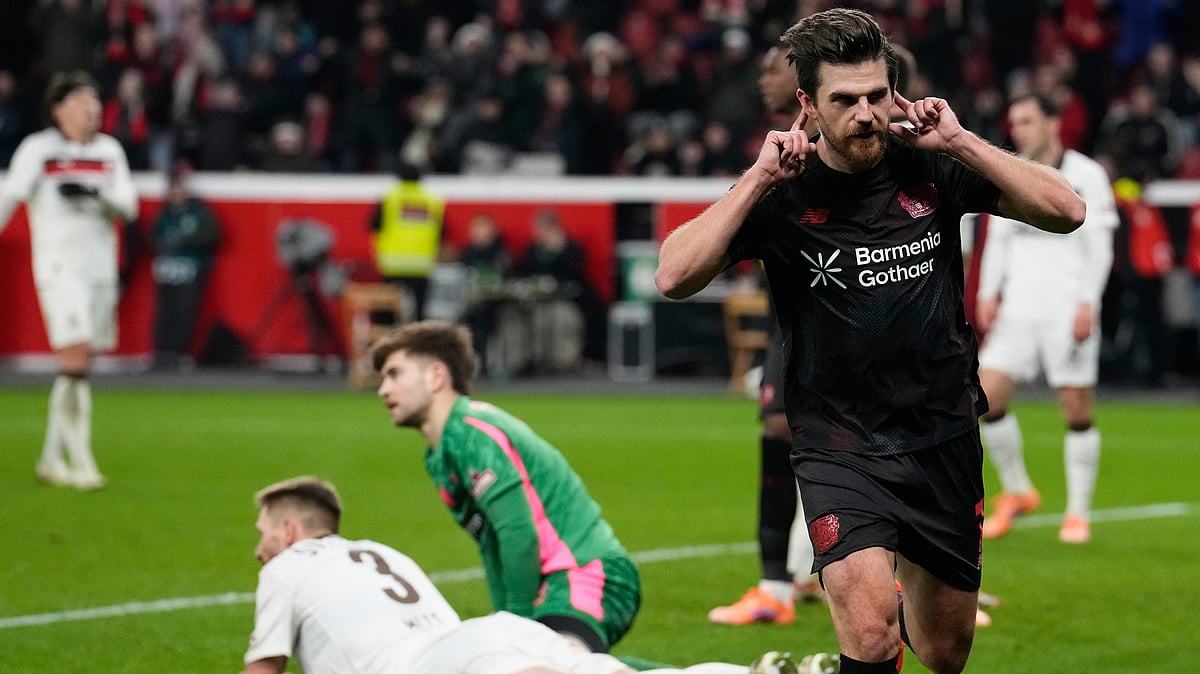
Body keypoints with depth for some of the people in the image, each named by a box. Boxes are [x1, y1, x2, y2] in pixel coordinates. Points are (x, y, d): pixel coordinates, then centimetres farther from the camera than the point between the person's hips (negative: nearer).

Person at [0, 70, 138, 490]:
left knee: (76, 368, 7)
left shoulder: (109, 150, 9)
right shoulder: (37, 149, -4)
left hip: (100, 267, 5)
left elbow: (129, 206, 2)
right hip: (59, 266, -5)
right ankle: (80, 459, -13)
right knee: (76, 360, -16)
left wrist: (96, 194, -16)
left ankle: (51, 458, 18)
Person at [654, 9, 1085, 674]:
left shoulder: (931, 167, -4)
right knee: (869, 620, -29)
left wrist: (961, 141, -15)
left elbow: (1066, 211, -9)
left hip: (943, 438, 3)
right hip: (840, 447, -3)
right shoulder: (781, 194, -10)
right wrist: (759, 177, -23)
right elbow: (674, 276, -20)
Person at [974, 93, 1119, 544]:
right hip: (1017, 310, 4)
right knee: (986, 397, -7)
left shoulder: (1086, 176, -3)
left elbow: (1099, 246, -4)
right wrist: (988, 293, 7)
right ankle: (1016, 491, 12)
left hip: (1069, 313, -4)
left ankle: (1078, 513, 9)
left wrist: (1088, 303, -13)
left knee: (1077, 411, -2)